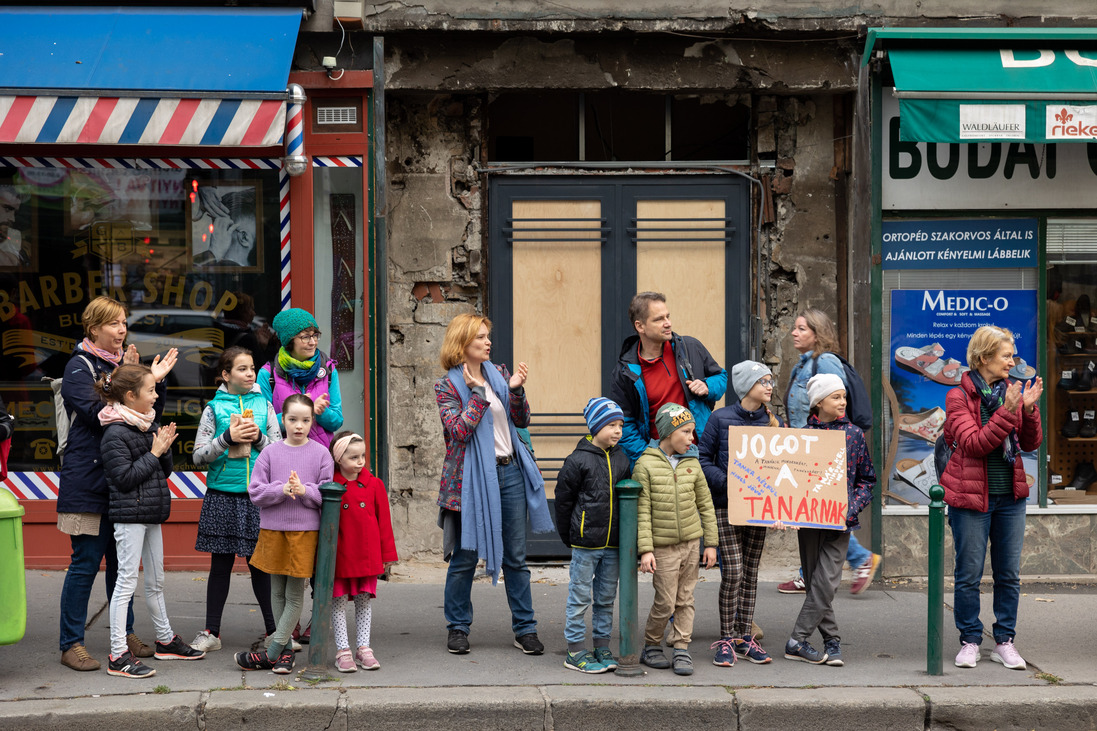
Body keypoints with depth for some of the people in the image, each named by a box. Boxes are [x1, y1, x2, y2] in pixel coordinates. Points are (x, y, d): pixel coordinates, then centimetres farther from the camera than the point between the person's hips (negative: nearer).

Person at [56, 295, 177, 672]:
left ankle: (125, 634, 21)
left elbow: (149, 415, 13)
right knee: (86, 562, -6)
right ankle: (71, 644, 1)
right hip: (89, 481, -7)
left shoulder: (122, 362, 15)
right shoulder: (80, 367, -6)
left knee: (122, 560, 11)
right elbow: (99, 415, -19)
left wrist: (156, 381, 0)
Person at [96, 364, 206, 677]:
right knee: (126, 581, -7)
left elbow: (165, 470, 16)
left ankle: (165, 640, 31)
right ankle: (118, 655, -5)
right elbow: (125, 478, -19)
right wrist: (154, 453, -14)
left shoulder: (149, 424, 11)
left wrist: (164, 449, -3)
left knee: (156, 581, 19)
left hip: (152, 513, 8)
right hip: (129, 514, -8)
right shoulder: (116, 433, -14)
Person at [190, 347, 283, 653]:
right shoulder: (214, 408, 3)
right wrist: (227, 438, -13)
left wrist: (259, 438, -9)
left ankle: (274, 630, 13)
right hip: (223, 495, -1)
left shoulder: (264, 405, 8)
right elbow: (199, 455, -1)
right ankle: (211, 632, 13)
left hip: (258, 495, 1)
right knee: (221, 564, 5)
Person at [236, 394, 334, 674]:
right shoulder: (270, 453, 3)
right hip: (273, 528, 2)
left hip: (305, 531, -2)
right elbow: (255, 492, -1)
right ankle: (286, 649, 21)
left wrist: (305, 491, -19)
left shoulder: (321, 454, 0)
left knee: (295, 594, -1)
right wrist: (282, 490, -17)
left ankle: (270, 654, 4)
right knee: (277, 592, 9)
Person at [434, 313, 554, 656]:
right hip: (472, 477, -4)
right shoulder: (447, 385, -3)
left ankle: (525, 628, 14)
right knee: (465, 556, 2)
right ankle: (458, 627, 16)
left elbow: (522, 421, 10)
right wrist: (477, 392, -15)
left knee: (516, 557, 7)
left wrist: (516, 390, -6)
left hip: (510, 472, 5)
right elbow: (459, 430, -15)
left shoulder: (499, 374, 11)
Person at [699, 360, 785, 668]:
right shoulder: (720, 418, -5)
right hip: (726, 506, -4)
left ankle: (746, 637, 17)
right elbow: (703, 459, -4)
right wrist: (727, 483, -17)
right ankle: (726, 640, 2)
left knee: (750, 572, 9)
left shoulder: (773, 423, 6)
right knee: (733, 572, -9)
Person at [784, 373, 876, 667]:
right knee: (814, 582, 5)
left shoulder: (854, 434, 4)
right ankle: (832, 641, 15)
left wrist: (851, 508, -5)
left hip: (840, 520, -1)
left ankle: (797, 641, -4)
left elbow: (867, 479, 9)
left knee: (825, 582, -9)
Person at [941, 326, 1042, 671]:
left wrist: (1029, 409, -11)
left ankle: (1004, 641, 16)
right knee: (969, 574, 0)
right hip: (971, 497, -5)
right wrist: (1008, 412, -23)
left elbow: (1031, 443, 6)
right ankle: (969, 641, 12)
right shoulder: (959, 397, -6)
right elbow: (973, 444, -17)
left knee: (1009, 574, 6)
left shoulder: (1012, 392, 8)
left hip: (1010, 496, 5)